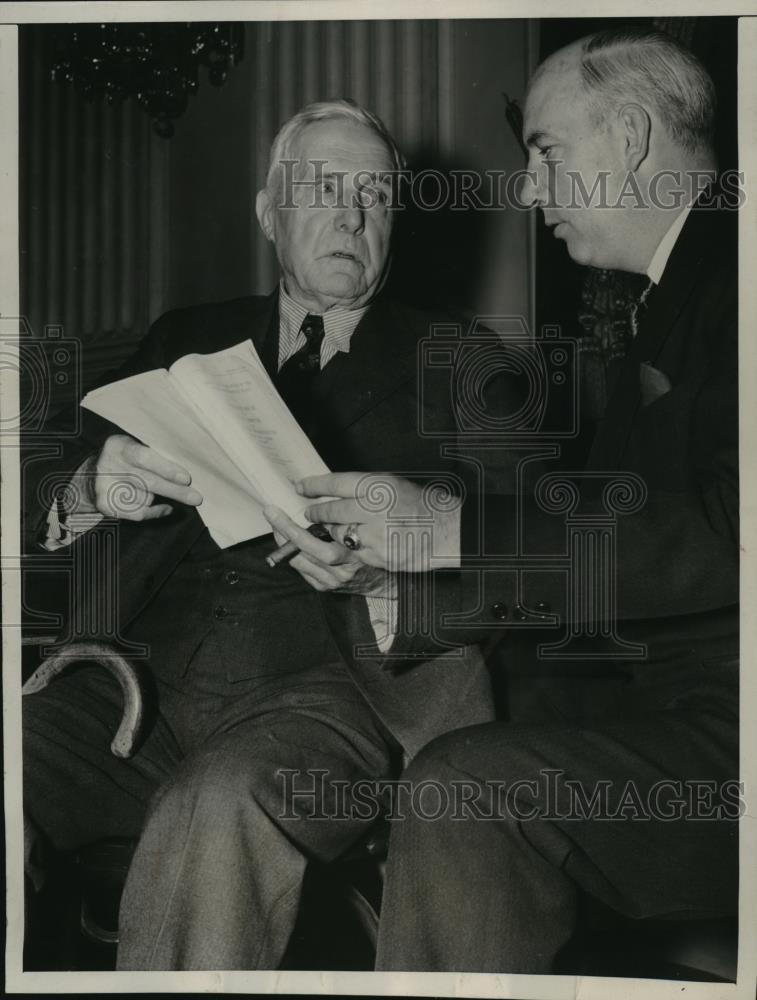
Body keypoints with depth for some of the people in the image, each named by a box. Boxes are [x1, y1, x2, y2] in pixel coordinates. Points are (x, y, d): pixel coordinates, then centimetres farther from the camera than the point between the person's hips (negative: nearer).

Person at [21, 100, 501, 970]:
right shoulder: (187, 341, 21)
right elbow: (40, 500, 14)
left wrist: (384, 564, -19)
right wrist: (92, 490, -10)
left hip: (332, 680, -3)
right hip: (152, 675, 4)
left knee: (218, 807, -35)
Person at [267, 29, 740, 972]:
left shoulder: (730, 269, -10)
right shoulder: (672, 303, 20)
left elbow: (728, 534, -23)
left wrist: (455, 530, -19)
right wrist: (384, 582, 8)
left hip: (721, 734, -9)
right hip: (660, 720, 9)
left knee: (463, 792, -23)